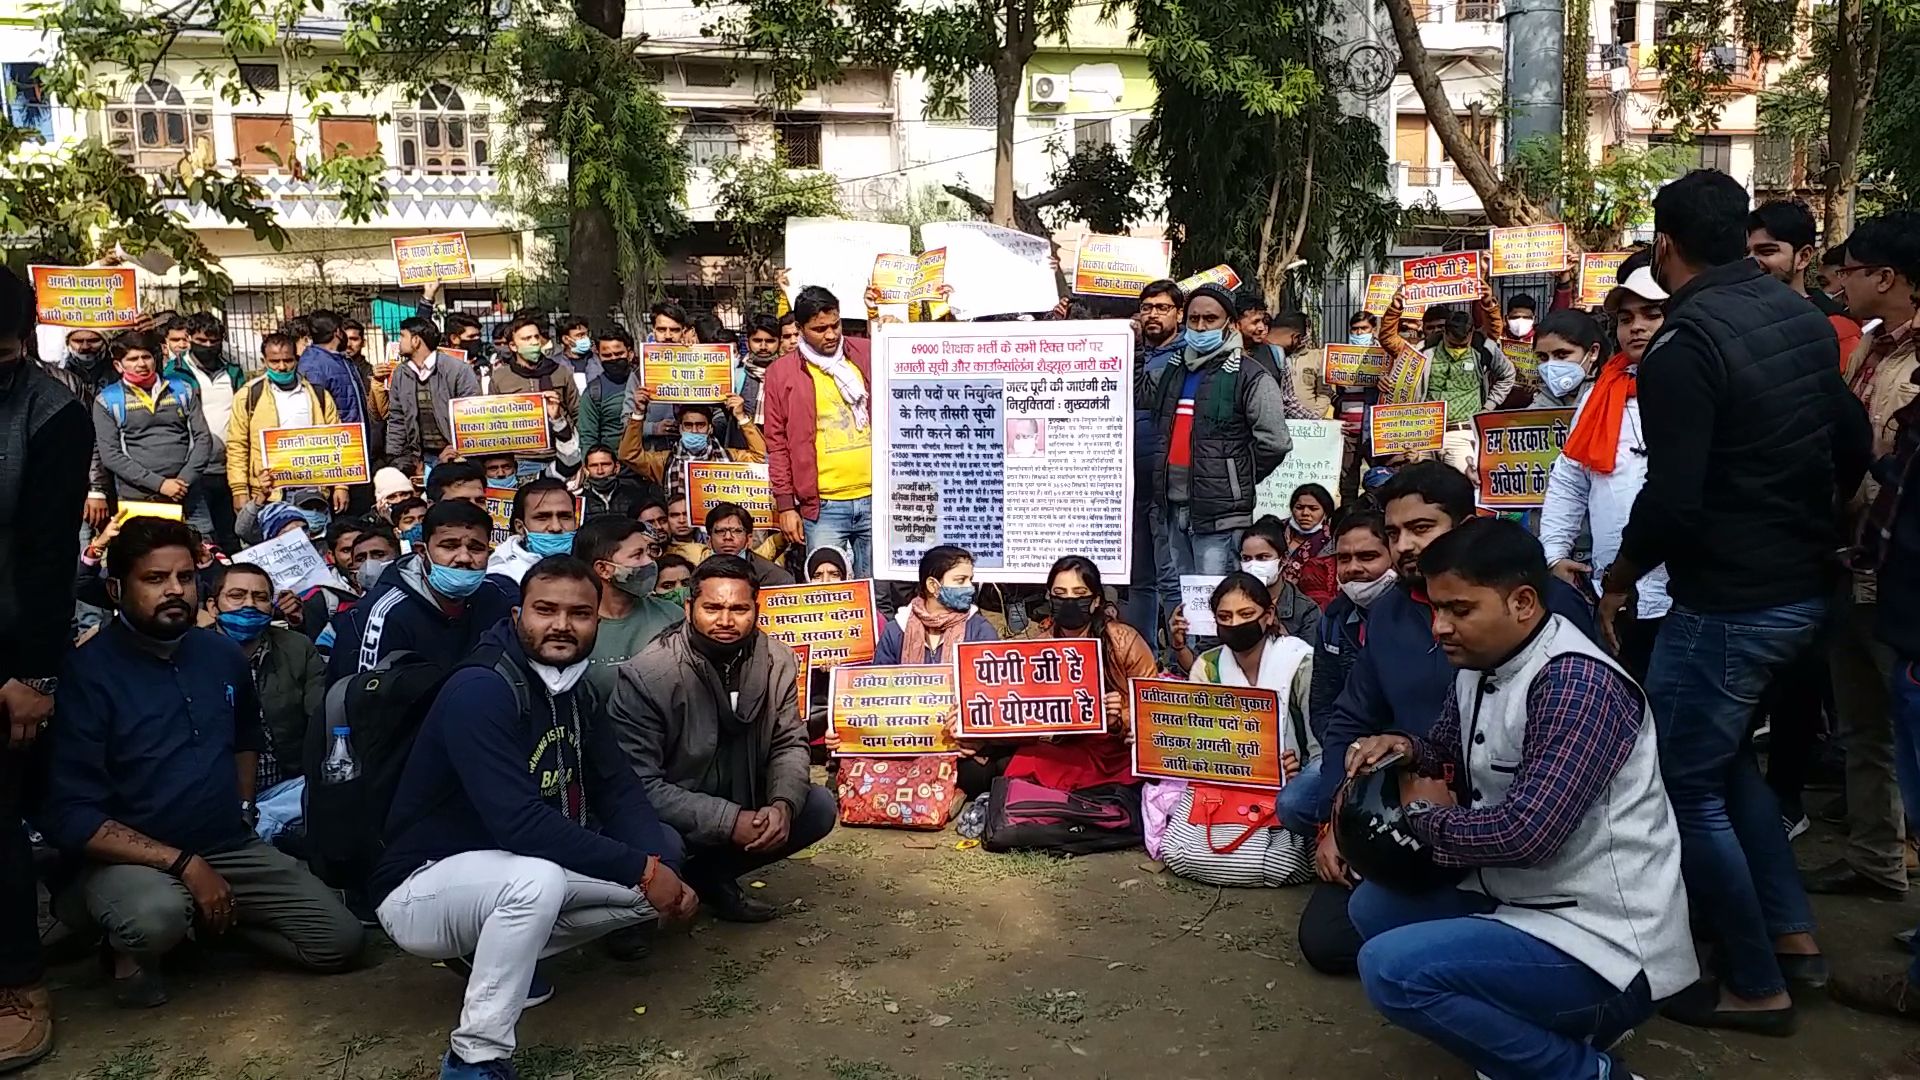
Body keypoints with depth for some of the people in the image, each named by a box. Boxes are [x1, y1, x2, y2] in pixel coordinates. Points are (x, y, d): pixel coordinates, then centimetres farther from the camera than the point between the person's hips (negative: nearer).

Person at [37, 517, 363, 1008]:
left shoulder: (223, 655, 5)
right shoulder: (86, 672, -13)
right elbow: (72, 817, -18)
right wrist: (183, 864, -22)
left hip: (232, 849, 5)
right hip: (129, 859, -5)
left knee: (339, 941, -6)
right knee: (157, 913, -39)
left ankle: (208, 919, 15)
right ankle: (132, 950, -2)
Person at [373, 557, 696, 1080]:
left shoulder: (579, 695, 2)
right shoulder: (479, 690, -25)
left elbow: (619, 795, -1)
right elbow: (520, 823, -34)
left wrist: (664, 868, -19)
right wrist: (640, 869, -30)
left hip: (510, 875, 8)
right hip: (421, 887, -8)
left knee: (659, 853, 0)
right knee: (536, 878, -37)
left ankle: (487, 955, 8)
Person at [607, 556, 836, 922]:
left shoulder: (776, 661, -9)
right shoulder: (648, 675, -24)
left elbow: (790, 743, -1)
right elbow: (640, 784, -26)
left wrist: (783, 804, -23)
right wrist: (729, 822, -31)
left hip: (742, 808, 6)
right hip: (669, 816, -5)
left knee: (819, 807, -8)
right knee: (661, 844, -36)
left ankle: (713, 873, 9)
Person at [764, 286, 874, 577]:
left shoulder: (867, 354, 7)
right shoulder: (781, 372, 2)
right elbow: (777, 442, 3)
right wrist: (785, 504, -1)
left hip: (876, 498, 2)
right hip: (823, 507, -2)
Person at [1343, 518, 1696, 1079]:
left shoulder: (1577, 682, -23)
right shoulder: (1480, 666, 5)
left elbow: (1525, 833, -30)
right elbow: (1448, 754, 24)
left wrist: (1425, 815, -11)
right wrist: (1404, 748, -1)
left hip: (1602, 942, -10)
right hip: (1523, 901, 10)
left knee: (1390, 969, -23)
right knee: (1374, 904, 15)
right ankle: (1539, 1032, 11)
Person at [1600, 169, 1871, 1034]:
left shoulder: (1686, 345, -21)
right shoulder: (1803, 318, 5)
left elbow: (1672, 498, -25)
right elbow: (1853, 449, 13)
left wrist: (1618, 579, -8)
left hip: (1727, 603, -9)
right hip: (1803, 588, 9)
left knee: (1684, 784, 6)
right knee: (1722, 753, 25)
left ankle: (1754, 986, 16)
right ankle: (1792, 933, 29)